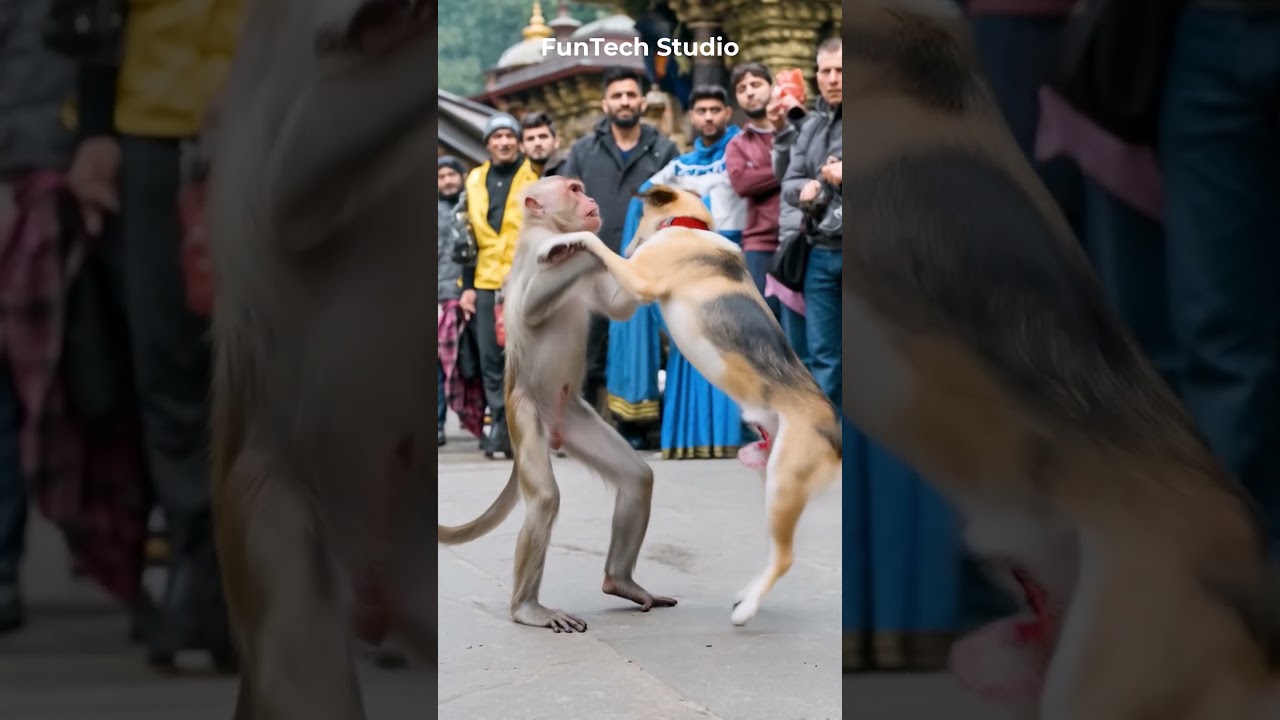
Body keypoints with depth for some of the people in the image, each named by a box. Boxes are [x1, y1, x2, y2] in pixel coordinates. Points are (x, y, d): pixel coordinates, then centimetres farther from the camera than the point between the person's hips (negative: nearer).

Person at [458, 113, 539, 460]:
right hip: (486, 284, 4)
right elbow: (468, 236, 18)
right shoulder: (475, 181, 15)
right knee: (491, 360, 3)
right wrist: (467, 285, 13)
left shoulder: (535, 177, 3)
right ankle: (500, 424, 8)